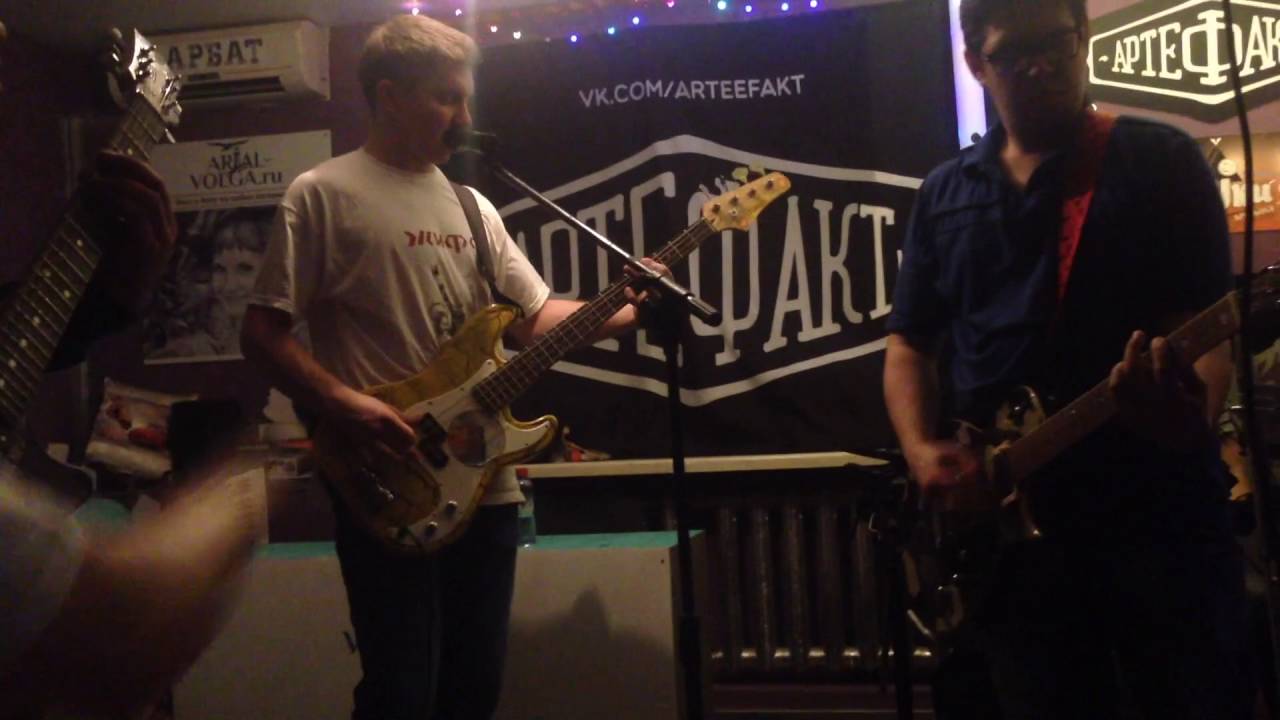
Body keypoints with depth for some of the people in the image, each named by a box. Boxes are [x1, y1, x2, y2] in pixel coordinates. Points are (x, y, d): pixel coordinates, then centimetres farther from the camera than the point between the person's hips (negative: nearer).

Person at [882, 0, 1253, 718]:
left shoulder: (1162, 160, 3)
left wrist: (1193, 410, -28)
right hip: (1007, 518, 4)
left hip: (1156, 504, -3)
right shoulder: (945, 193, 14)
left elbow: (1208, 318, -6)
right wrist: (924, 451, -4)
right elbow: (910, 344, 15)